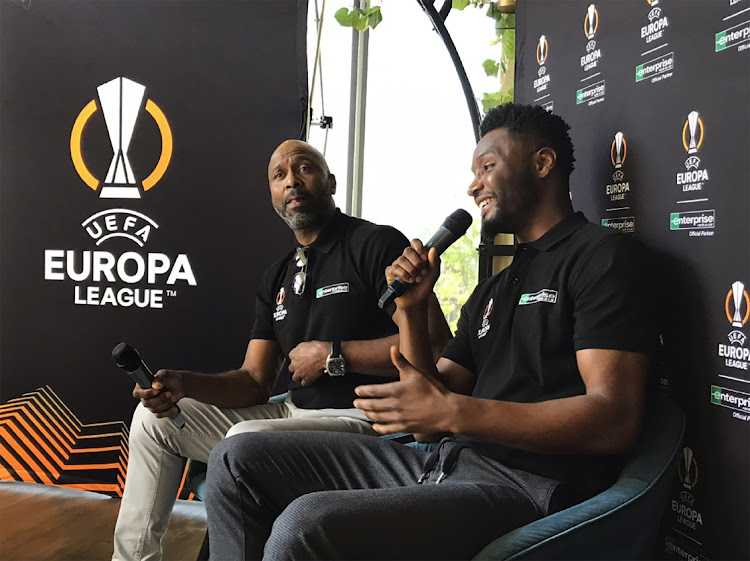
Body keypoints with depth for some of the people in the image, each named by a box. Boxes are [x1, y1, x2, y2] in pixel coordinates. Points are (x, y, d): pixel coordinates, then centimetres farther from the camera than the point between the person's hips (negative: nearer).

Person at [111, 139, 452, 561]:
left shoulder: (377, 244, -8)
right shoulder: (277, 279, 16)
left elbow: (436, 345, -18)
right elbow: (255, 382, 11)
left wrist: (333, 355, -16)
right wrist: (184, 385, -8)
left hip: (359, 420, -8)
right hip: (293, 414, 8)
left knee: (246, 442, -35)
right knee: (156, 417, 9)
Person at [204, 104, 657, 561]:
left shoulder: (602, 254, -2)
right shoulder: (493, 290, 23)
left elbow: (615, 420, -15)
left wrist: (452, 413, -20)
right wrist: (412, 311, 3)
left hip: (524, 489, -8)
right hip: (440, 466, 8)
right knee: (239, 459, 0)